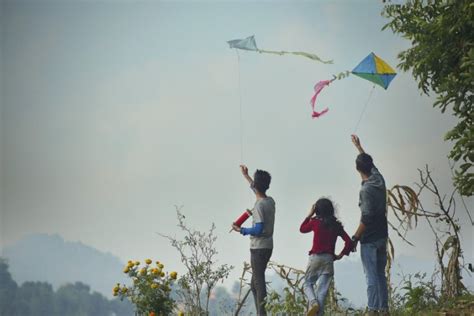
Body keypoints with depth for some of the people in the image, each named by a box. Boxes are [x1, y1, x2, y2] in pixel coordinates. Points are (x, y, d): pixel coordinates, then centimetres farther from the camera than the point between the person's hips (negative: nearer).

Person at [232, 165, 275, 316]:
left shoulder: (259, 205, -18)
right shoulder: (270, 201, 7)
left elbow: (258, 230, -23)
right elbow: (259, 191, 28)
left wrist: (241, 230, -11)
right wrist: (246, 176, 35)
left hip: (259, 248, -9)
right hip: (267, 247, 9)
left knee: (259, 283, -8)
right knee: (255, 283, 15)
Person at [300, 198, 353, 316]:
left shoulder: (315, 222, -3)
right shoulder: (336, 225, 4)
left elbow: (302, 229, 17)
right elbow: (349, 242, 0)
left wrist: (309, 215, 19)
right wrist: (341, 255, 10)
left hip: (315, 257, -2)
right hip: (329, 259, 2)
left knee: (307, 284, 13)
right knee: (322, 290, 2)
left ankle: (313, 302, -14)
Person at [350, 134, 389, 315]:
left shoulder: (366, 189, -20)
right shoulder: (379, 180, 3)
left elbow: (366, 218, -22)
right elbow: (370, 163, 23)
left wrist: (355, 238, -14)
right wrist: (358, 146, 36)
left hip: (370, 239, -8)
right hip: (382, 236, 8)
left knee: (371, 277, -4)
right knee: (380, 275, 13)